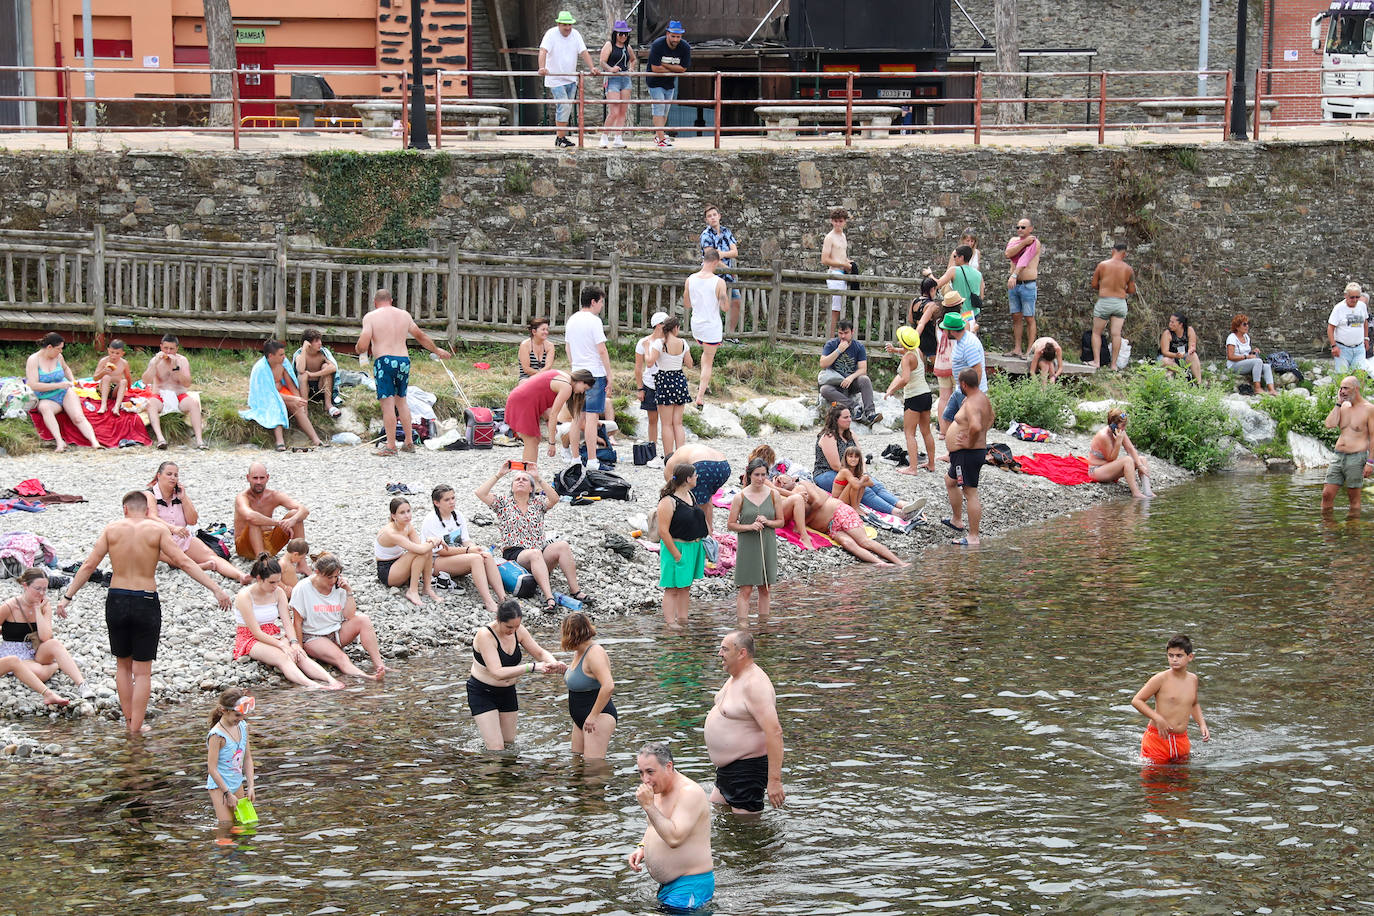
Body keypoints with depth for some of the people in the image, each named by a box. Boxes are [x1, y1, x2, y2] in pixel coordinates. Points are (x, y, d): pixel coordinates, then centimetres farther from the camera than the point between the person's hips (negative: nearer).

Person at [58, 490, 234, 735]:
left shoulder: (112, 529, 0)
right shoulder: (157, 529, -5)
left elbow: (89, 565, 0)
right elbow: (184, 562, -11)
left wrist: (67, 597, 8)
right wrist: (216, 589, -10)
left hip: (116, 601, 2)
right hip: (146, 603, -2)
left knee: (123, 665, 20)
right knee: (142, 670, 8)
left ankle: (128, 719, 23)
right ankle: (137, 725, 9)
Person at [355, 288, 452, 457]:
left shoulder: (371, 317, 0)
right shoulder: (404, 315, 15)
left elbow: (362, 345, -8)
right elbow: (421, 337, 25)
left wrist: (359, 350, 15)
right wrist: (437, 350, 39)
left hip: (384, 361, -5)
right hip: (404, 360, 5)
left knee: (388, 403, -3)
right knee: (401, 400, 18)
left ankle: (390, 446, -2)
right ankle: (409, 443, 20)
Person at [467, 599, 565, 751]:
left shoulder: (517, 630, -9)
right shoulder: (485, 635, -28)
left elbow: (540, 652, -2)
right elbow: (498, 673, -36)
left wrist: (554, 663, -25)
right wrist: (532, 667, -42)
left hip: (507, 692, 6)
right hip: (482, 693, -6)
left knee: (509, 740, 16)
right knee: (497, 748, -12)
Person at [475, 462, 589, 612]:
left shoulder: (537, 504, 19)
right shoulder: (504, 503, 15)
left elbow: (554, 499, -2)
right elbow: (480, 494, 2)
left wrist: (538, 479, -6)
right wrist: (498, 475, 2)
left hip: (541, 550, 3)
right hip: (515, 553, -3)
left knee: (562, 546, -27)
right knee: (535, 554, -38)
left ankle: (575, 590, -30)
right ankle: (549, 597, -53)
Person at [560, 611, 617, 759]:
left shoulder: (594, 653, -21)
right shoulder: (579, 652, 11)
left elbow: (608, 686, -33)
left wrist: (593, 716, -29)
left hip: (599, 717, -11)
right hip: (581, 719, 11)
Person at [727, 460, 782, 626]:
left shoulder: (773, 495, 1)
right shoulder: (740, 497, -5)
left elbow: (780, 522, 8)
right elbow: (731, 524, -1)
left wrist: (767, 522, -12)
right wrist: (750, 527, -16)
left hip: (767, 546, 3)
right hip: (747, 546, -3)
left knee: (765, 589, 10)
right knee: (745, 590, -5)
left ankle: (763, 622, 19)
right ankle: (743, 624, -4)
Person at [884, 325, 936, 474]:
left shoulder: (907, 358, -19)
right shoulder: (918, 351, 6)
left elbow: (905, 379, -33)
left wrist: (892, 390, -20)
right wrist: (895, 349, 18)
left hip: (914, 397, -8)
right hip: (926, 394, 9)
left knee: (909, 433, -4)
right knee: (926, 432, 17)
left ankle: (912, 467, -11)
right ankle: (931, 463, 24)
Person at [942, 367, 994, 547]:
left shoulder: (972, 403, -23)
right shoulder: (982, 398, 10)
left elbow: (976, 426, -41)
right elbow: (989, 420, 28)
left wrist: (970, 442, -24)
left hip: (967, 455, -11)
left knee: (970, 493, -7)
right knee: (950, 481, 29)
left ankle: (973, 538, -5)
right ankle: (956, 521, 40)